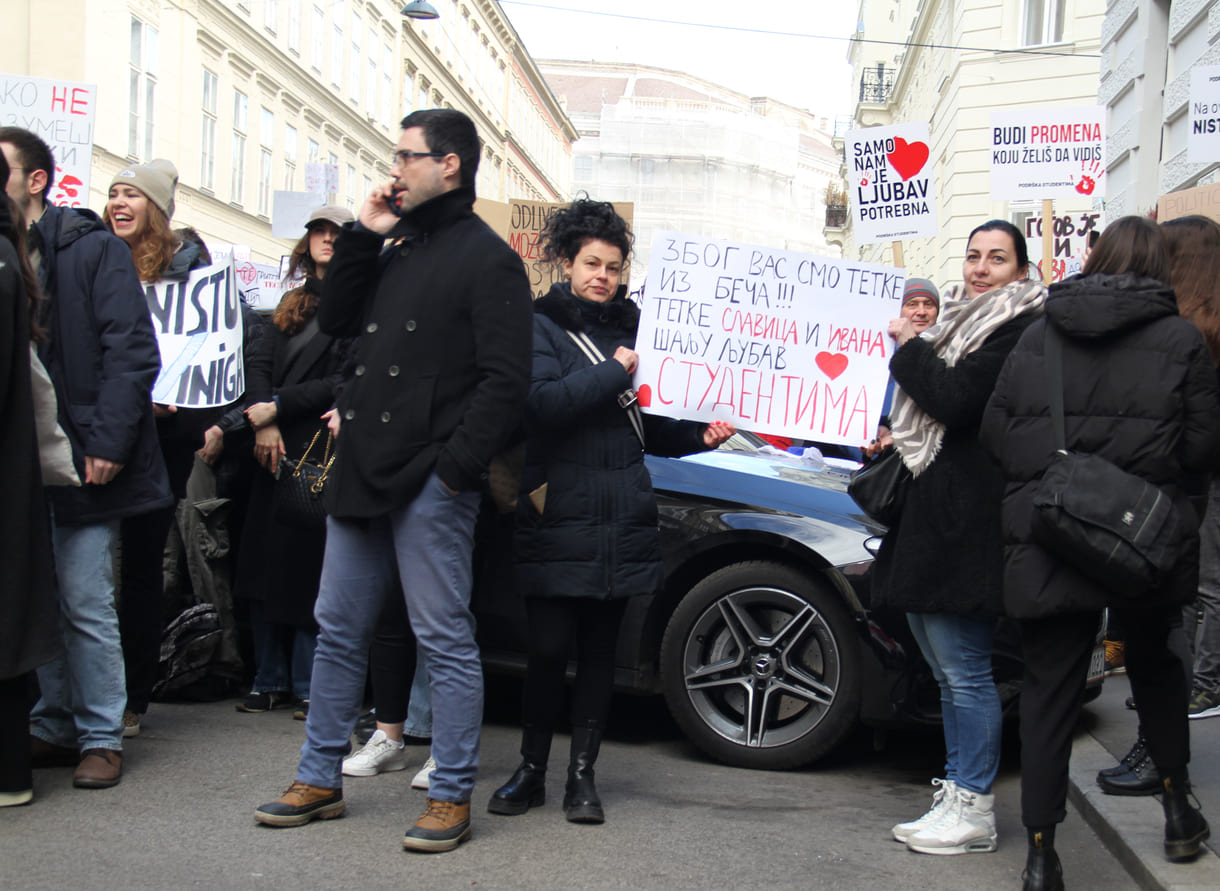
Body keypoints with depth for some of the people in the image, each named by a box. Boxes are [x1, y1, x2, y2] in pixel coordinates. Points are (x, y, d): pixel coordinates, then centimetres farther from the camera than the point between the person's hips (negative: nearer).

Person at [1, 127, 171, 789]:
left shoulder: (93, 250, -4)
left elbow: (132, 353, -9)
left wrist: (107, 444, -16)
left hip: (77, 461, -5)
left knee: (86, 607, 0)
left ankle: (102, 738, 11)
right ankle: (55, 728, 23)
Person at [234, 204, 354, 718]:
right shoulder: (293, 303, 20)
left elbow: (347, 380, -10)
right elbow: (261, 362, 11)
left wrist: (278, 407, -10)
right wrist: (262, 422, -6)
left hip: (321, 449, -7)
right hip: (276, 448, 7)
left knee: (306, 567, -6)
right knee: (262, 567, 7)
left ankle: (310, 688, 4)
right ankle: (271, 681, 16)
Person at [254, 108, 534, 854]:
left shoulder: (487, 259, -8)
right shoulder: (399, 252, 18)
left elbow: (505, 379, -14)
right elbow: (337, 320, 17)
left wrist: (459, 466, -20)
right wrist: (363, 235, 8)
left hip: (431, 482, -9)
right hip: (364, 471, 9)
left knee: (445, 640, -1)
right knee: (339, 629, 14)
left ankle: (453, 798, 9)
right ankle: (321, 780, 25)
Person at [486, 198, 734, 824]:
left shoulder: (631, 330, 16)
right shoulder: (541, 326, 2)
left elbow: (651, 429, 20)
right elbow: (538, 402, -17)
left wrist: (700, 435, 2)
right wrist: (614, 373, -16)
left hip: (620, 525, 4)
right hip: (555, 520, -4)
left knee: (599, 650, 7)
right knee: (548, 649, -2)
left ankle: (582, 774, 16)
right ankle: (531, 770, 14)